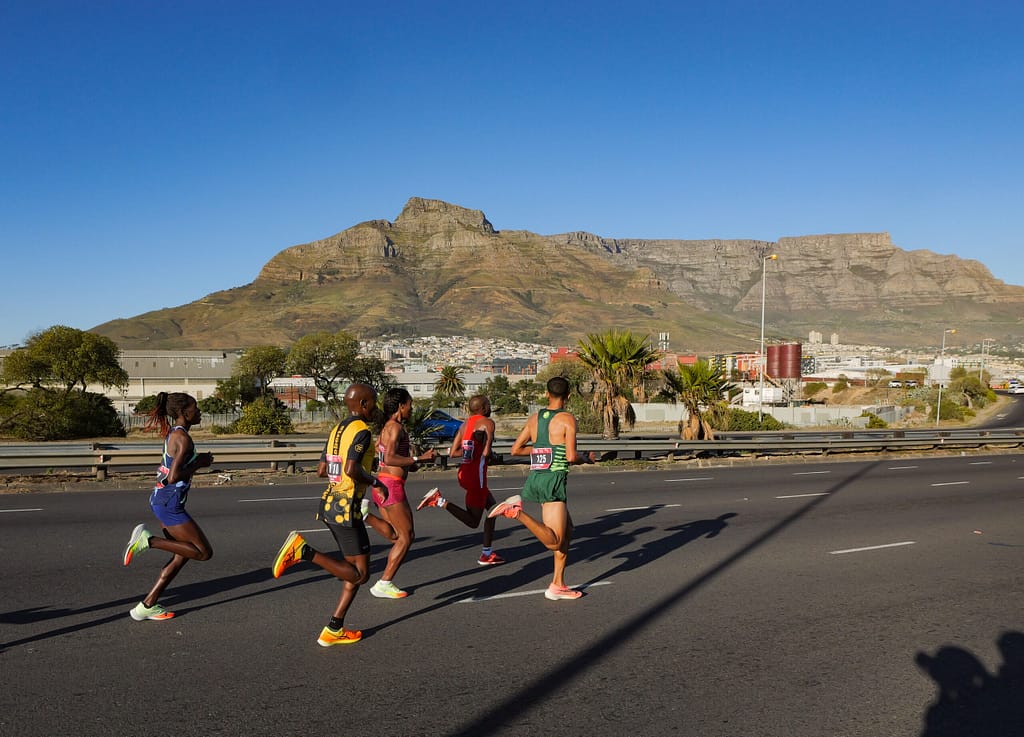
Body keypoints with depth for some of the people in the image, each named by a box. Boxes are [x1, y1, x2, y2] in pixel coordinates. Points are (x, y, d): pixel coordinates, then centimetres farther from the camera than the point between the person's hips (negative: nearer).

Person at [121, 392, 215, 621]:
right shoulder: (183, 438, -18)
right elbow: (174, 476, -26)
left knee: (182, 555, 15)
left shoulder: (172, 432, 10)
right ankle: (147, 539, -6)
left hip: (162, 500, 10)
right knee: (204, 552, -3)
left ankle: (147, 606, 17)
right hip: (169, 503, -10)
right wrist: (199, 464, -11)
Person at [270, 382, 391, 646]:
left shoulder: (338, 429, 14)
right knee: (360, 574, -3)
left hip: (330, 503, 10)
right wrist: (376, 482, -11)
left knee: (355, 570, 15)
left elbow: (322, 470, 16)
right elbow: (351, 469, -25)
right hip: (346, 508, -10)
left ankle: (334, 630, 16)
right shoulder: (362, 430, -12)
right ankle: (303, 550, -11)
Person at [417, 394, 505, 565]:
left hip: (464, 472, 9)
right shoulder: (487, 422, -7)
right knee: (473, 522, 0)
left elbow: (452, 453, 11)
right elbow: (486, 452, -19)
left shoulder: (464, 424, 14)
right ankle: (440, 501, -14)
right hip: (476, 474, -9)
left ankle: (488, 553, 21)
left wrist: (471, 450, 11)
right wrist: (485, 452, 3)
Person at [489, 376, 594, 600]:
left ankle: (558, 585, 17)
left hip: (534, 478, 8)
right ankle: (517, 512, -25)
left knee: (567, 529, 18)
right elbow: (571, 457, -13)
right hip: (553, 479, -8)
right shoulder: (568, 419, -5)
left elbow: (515, 449, 14)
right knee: (554, 542, -9)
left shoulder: (535, 418, 13)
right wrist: (587, 459, 8)